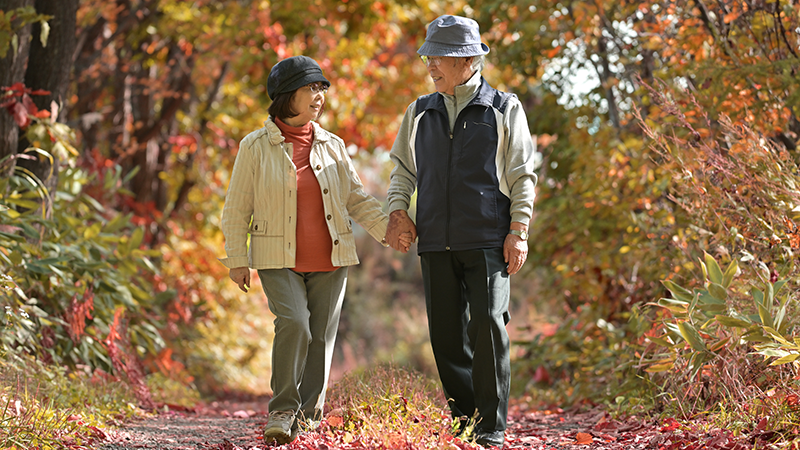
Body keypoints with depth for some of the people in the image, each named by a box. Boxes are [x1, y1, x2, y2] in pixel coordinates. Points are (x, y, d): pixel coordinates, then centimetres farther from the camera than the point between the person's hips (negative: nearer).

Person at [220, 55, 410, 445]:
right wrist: (237, 259, -1)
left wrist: (387, 229, -3)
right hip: (279, 261, -3)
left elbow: (356, 199, 12)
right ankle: (282, 409, -5)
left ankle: (306, 414, 19)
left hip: (330, 260, 4)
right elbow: (236, 209, 3)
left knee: (321, 337, 3)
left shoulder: (332, 146, 8)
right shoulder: (256, 147, -1)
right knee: (294, 324, -22)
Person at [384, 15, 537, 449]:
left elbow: (522, 176, 3)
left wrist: (518, 231, -6)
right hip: (436, 242, 4)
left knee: (487, 327, -12)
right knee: (446, 333, 3)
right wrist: (397, 209, 2)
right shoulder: (420, 113, 15)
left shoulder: (504, 110, 5)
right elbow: (403, 168, 21)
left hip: (487, 241, -4)